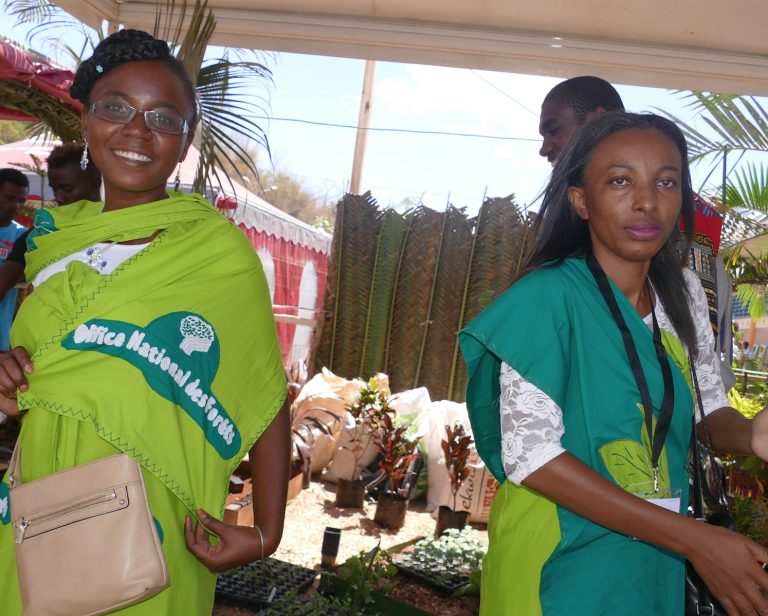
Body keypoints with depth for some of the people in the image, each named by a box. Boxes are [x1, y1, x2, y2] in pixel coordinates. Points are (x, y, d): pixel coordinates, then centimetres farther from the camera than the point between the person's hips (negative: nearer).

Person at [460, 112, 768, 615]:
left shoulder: (684, 293, 0)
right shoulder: (549, 295, -19)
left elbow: (711, 411, 5)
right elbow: (529, 454, -24)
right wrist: (692, 538, -24)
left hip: (656, 569, 6)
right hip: (562, 567, -6)